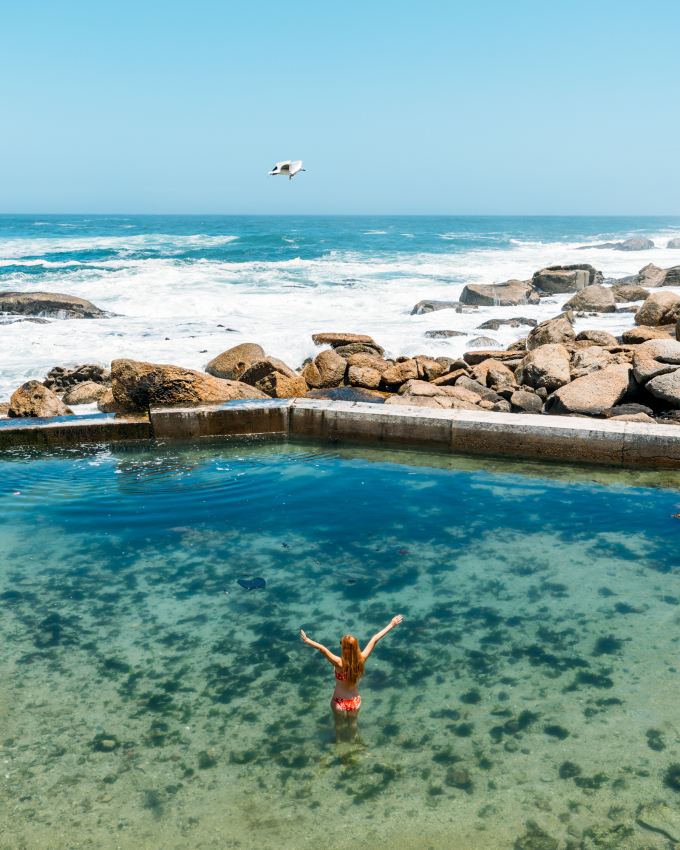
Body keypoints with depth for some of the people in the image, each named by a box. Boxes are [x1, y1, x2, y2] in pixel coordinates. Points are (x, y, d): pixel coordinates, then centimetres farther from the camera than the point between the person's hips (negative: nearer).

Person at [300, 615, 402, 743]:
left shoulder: (339, 664, -34)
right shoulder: (361, 660, -24)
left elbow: (322, 649, -49)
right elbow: (374, 639, -19)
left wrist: (307, 640, -51)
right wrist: (391, 625, -17)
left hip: (339, 702, -2)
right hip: (355, 702, 2)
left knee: (338, 722, 30)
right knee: (353, 722, 33)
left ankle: (338, 739, 57)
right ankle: (352, 739, 59)